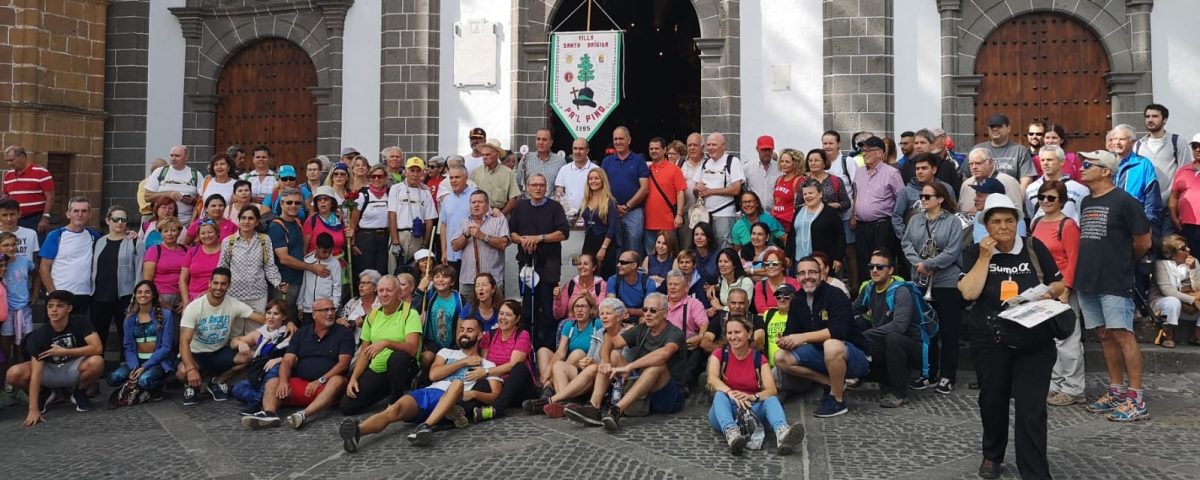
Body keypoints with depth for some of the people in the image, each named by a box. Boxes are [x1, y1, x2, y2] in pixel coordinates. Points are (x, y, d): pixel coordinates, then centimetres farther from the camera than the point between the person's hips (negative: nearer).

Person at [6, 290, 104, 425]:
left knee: (96, 362, -34)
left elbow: (97, 348, -28)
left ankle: (79, 393, -2)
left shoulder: (79, 323, -18)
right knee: (14, 374, -25)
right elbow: (36, 373, -26)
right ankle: (45, 393, 7)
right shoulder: (39, 335, -20)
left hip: (74, 369, -1)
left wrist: (64, 352, -26)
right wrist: (33, 409, -33)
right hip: (50, 371, 1)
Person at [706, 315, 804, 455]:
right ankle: (731, 432, -61)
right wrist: (730, 393, -38)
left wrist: (753, 397, -32)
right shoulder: (720, 354, 3)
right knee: (720, 395, -31)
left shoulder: (759, 358, 5)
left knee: (771, 399, -26)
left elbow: (772, 390, -10)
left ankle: (782, 432, -58)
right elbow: (712, 379, -18)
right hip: (724, 412, -1)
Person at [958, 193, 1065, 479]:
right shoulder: (974, 253, -2)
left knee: (1032, 409, -5)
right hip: (990, 342, 1)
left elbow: (1060, 284, 8)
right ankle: (992, 455, 38)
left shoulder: (1035, 248, 1)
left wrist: (1050, 291, -14)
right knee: (993, 401, 16)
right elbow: (969, 292, -15)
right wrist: (985, 257, -16)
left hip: (1034, 342, -1)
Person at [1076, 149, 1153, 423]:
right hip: (1088, 281, 7)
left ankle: (1136, 400, -5)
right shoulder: (1085, 203, 14)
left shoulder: (1123, 201, -8)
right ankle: (1116, 392, 19)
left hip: (1114, 283, -7)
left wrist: (1123, 261, 9)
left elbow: (1143, 241, -5)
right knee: (1105, 336, 11)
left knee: (1122, 336, -7)